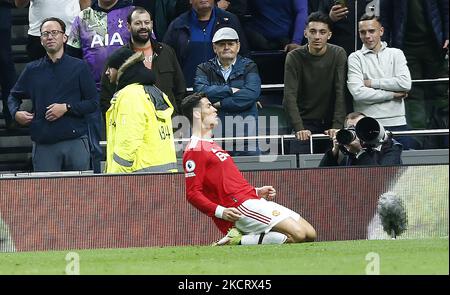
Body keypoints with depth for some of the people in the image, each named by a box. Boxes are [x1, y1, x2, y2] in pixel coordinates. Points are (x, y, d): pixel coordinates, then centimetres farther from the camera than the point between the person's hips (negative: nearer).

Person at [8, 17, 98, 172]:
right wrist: (15, 113, 1)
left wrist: (66, 108, -11)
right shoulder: (32, 70, 11)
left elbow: (93, 102, 1)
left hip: (75, 141, -1)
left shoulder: (79, 67, 5)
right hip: (43, 145, 1)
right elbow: (13, 97, 22)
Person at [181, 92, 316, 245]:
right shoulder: (194, 150, -7)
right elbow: (192, 193, -15)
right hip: (240, 207, -10)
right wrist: (220, 211, -26)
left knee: (310, 234, 1)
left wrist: (257, 191, 18)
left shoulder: (211, 146, 25)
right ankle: (239, 241, -15)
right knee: (298, 234, -22)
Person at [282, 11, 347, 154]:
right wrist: (299, 128, -24)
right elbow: (289, 97, -12)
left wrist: (337, 126, -20)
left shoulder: (338, 55, -3)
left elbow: (341, 93, -9)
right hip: (305, 122, -1)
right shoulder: (294, 57, -6)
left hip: (330, 122, 1)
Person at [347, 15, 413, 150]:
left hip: (397, 123, 2)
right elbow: (358, 93, -9)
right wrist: (392, 95, -5)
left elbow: (406, 83, -4)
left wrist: (372, 83, -6)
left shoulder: (396, 54, 11)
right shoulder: (355, 58, 4)